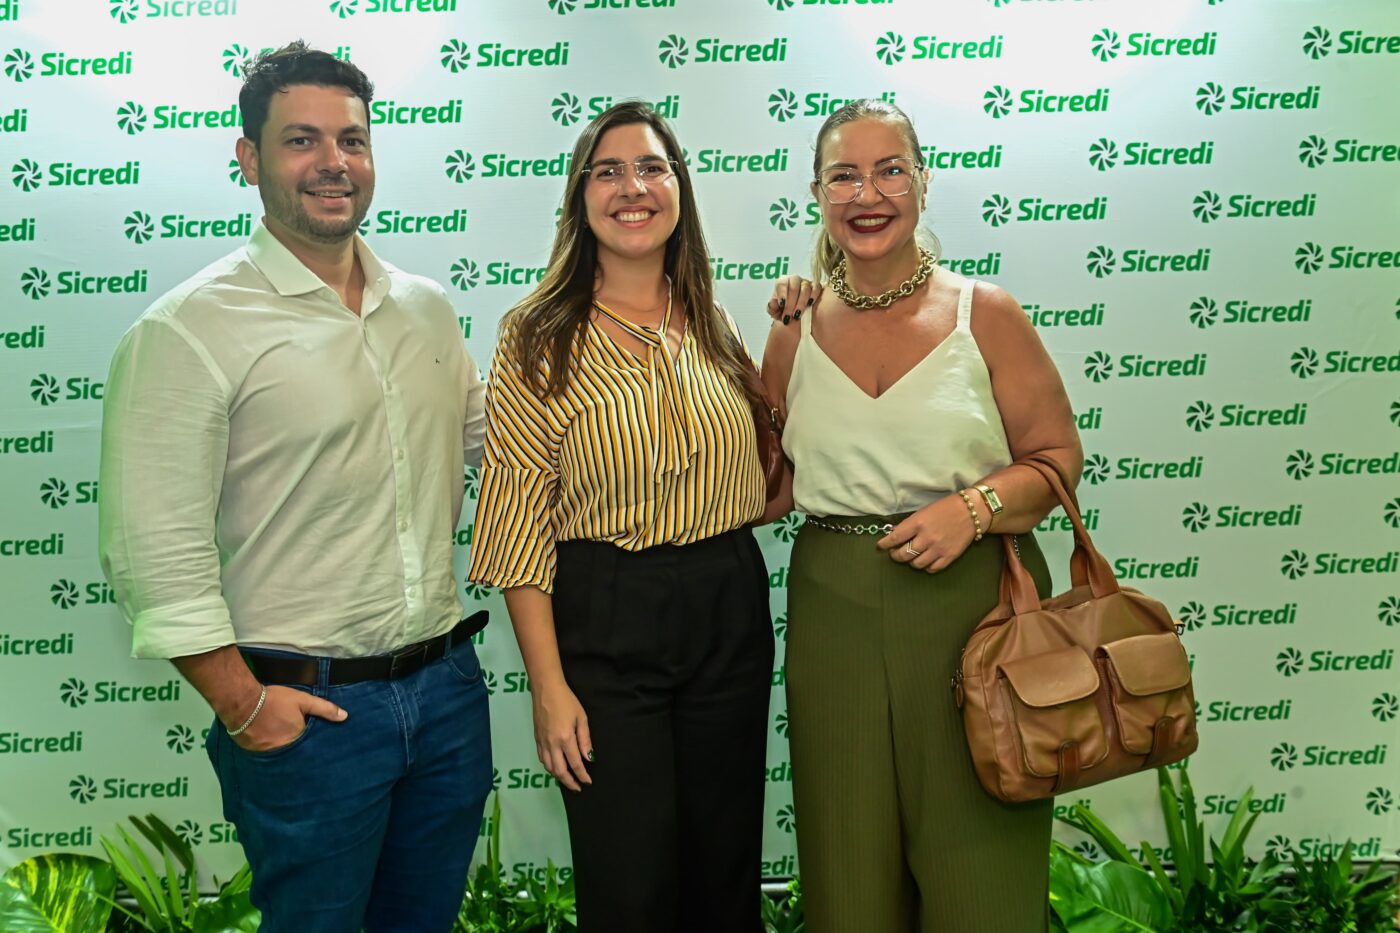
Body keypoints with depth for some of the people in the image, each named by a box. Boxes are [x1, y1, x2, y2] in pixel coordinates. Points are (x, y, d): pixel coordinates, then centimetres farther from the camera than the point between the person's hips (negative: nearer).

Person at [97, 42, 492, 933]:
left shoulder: (428, 306, 7)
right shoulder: (191, 327, -12)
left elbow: (486, 433, 19)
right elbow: (155, 549, -14)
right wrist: (243, 706, -13)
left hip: (447, 683, 6)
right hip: (306, 705, -5)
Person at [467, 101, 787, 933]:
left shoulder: (713, 327, 8)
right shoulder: (541, 340, -6)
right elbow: (522, 524, -8)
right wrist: (548, 683, -12)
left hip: (730, 610, 4)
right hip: (604, 622, -4)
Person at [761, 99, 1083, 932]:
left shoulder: (985, 314, 0)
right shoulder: (796, 332, 7)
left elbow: (1058, 455, 0)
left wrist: (973, 507, -16)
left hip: (972, 604, -2)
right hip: (834, 611, 3)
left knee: (978, 861, 8)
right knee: (850, 860, 14)